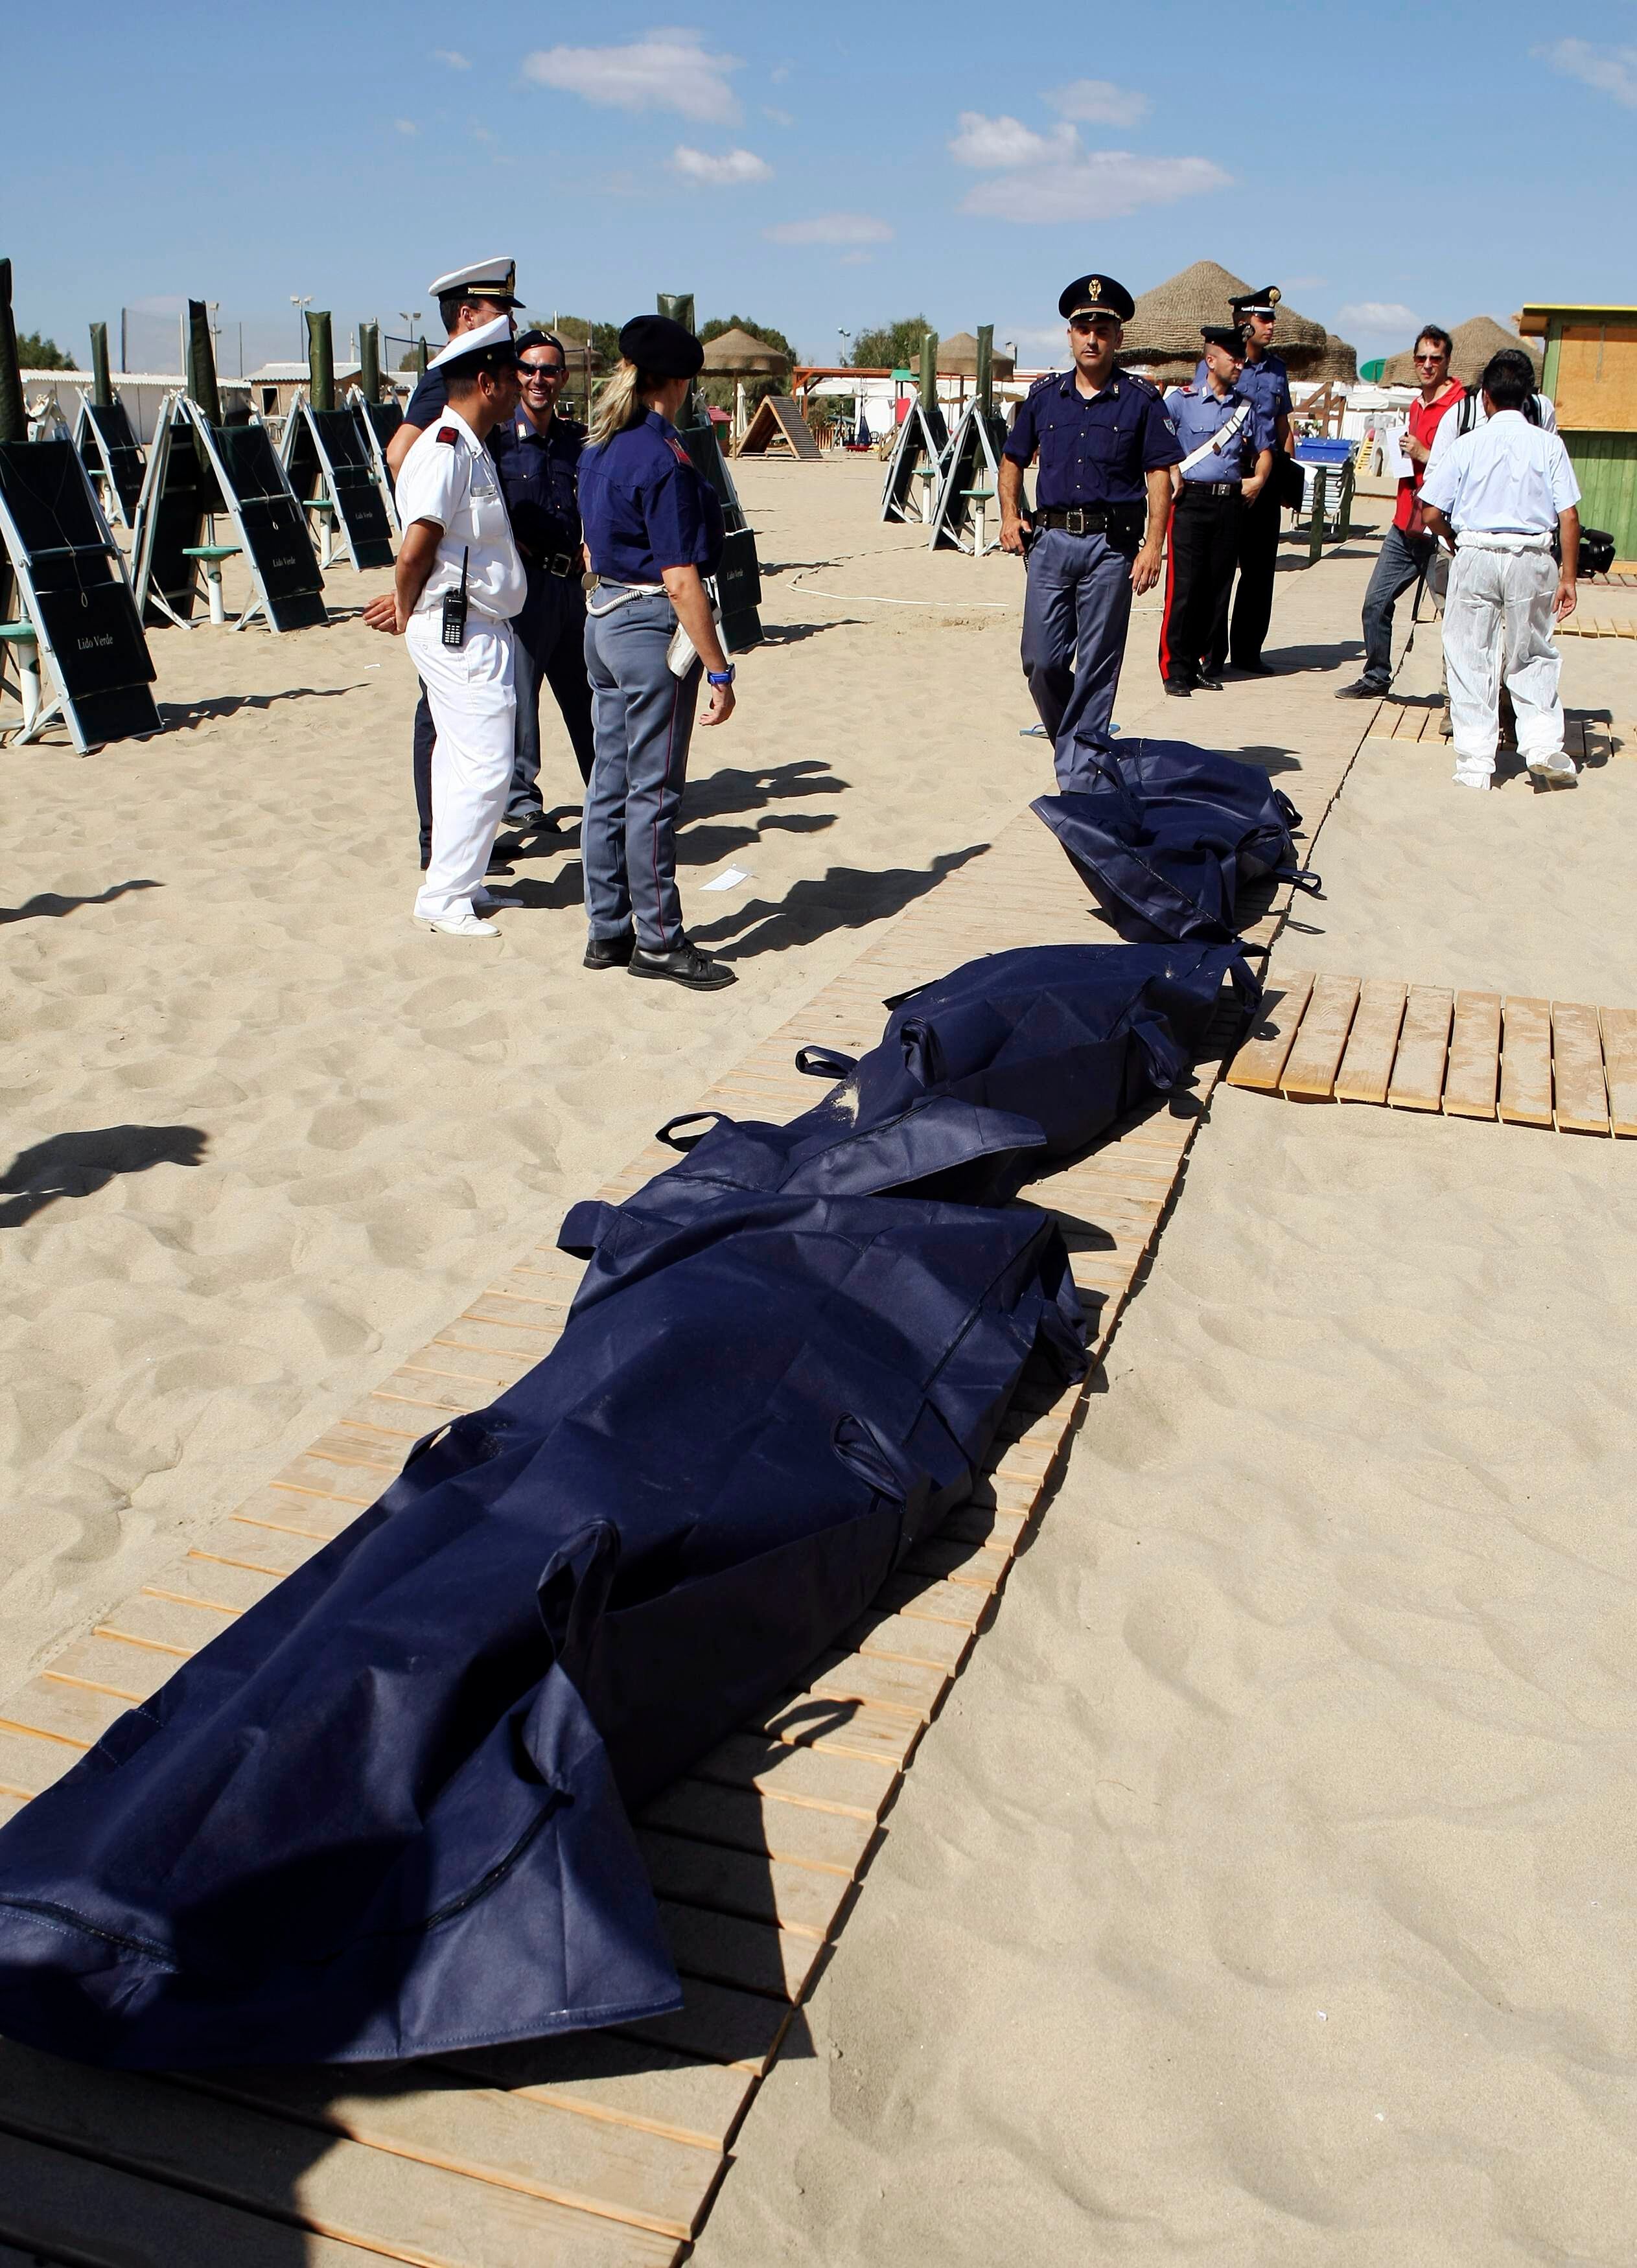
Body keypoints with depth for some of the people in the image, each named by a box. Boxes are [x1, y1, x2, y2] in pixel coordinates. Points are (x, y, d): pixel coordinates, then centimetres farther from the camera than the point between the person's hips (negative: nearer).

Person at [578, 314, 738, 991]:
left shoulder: (599, 447, 10)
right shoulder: (663, 455, -16)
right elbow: (680, 579, -20)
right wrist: (719, 670, -17)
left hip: (603, 618, 9)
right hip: (654, 625, -9)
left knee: (610, 783, 13)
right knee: (653, 789, -1)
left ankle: (607, 931, 21)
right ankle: (658, 940, 8)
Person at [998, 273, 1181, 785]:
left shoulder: (1141, 398, 2)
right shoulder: (1043, 395, 10)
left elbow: (1159, 474, -1)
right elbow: (1013, 460, 19)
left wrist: (1153, 545, -11)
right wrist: (1011, 516, 3)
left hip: (1112, 545, -3)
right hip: (1050, 538, 3)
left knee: (1097, 665, 0)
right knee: (1040, 660, 2)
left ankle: (1078, 776, 5)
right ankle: (1070, 738, 27)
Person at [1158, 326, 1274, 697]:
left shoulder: (1249, 408, 14)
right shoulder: (1183, 400, 1)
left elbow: (1264, 450, 23)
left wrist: (1259, 478, 5)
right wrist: (1171, 472, -6)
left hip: (1230, 504, 4)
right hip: (1191, 502, -4)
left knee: (1218, 587, 5)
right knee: (1184, 585, -8)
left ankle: (1203, 663, 14)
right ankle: (1176, 669, -2)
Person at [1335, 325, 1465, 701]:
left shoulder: (1460, 406, -9)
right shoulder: (1416, 406, 17)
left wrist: (1422, 455, -19)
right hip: (1404, 526, 8)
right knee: (1376, 603, 9)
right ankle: (1376, 677, 23)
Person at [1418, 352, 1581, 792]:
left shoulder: (1467, 445, 1)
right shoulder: (1548, 444, 2)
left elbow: (1431, 513, -1)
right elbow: (1569, 516, -3)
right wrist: (1567, 577, 2)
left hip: (1475, 555, -1)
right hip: (1533, 558, 1)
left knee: (1472, 660, 5)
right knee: (1533, 657, 14)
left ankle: (1475, 765, 4)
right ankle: (1543, 744, 0)